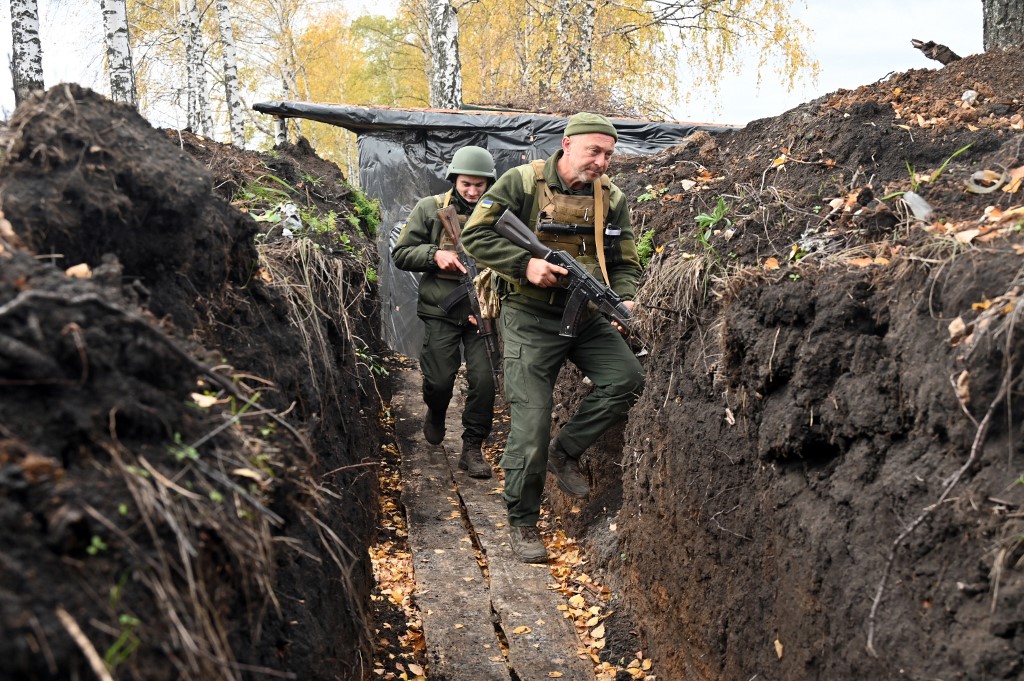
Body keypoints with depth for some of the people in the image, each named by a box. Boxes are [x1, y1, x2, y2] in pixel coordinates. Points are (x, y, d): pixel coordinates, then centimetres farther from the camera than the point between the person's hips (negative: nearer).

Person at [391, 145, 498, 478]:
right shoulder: (430, 209, -2)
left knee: (484, 381, -6)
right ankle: (436, 414, 37)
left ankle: (472, 449, 11)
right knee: (440, 379, 0)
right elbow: (401, 254, 2)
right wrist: (435, 254, -16)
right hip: (441, 311, -1)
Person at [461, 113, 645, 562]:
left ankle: (565, 451, 5)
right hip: (531, 319, -4)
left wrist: (623, 299, -12)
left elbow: (624, 263, 8)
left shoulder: (612, 198, 5)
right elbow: (475, 236, -11)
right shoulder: (522, 182, -9)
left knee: (627, 378, -18)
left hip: (587, 316, 5)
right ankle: (522, 522, 13)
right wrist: (526, 264, -23)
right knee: (530, 424, -5)